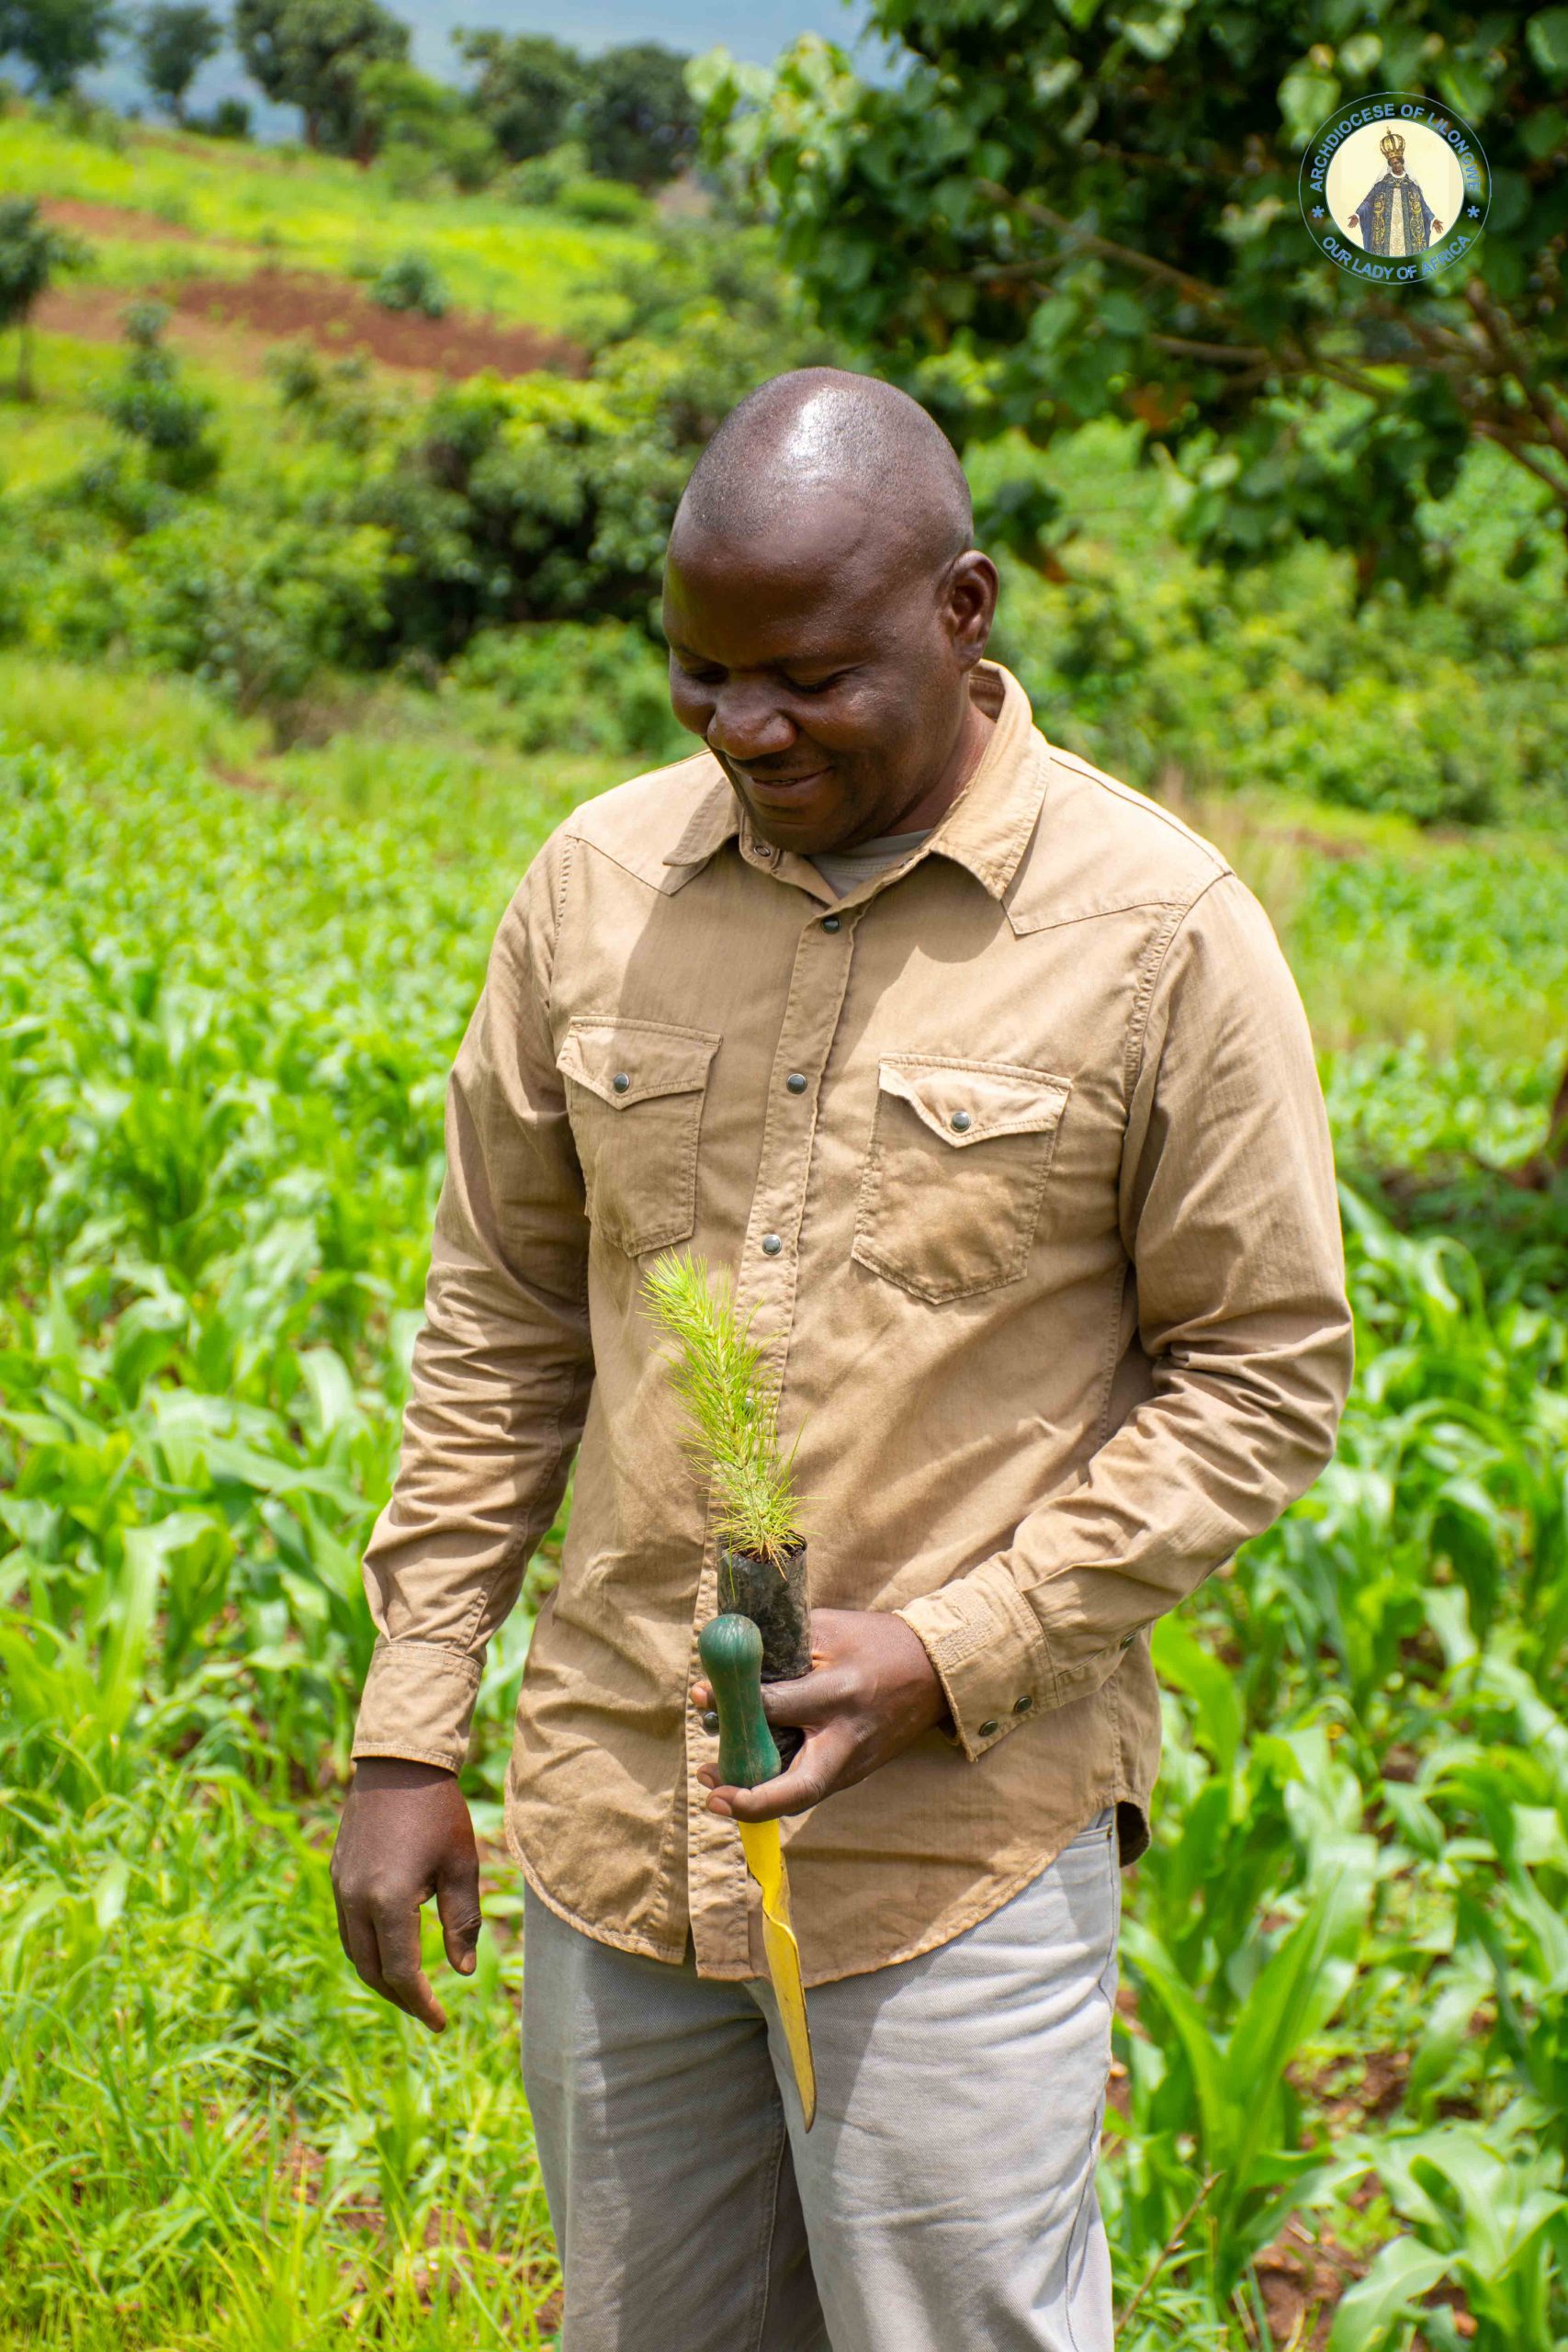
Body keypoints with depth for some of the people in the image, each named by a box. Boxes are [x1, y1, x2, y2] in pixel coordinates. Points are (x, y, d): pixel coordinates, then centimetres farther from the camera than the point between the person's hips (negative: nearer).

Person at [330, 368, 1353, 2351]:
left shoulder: (1158, 937, -10)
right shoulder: (597, 883, 2)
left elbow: (1264, 1375, -5)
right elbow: (500, 1317, 8)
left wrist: (951, 1654, -15)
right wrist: (408, 1735, 7)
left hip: (960, 1837, -4)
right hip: (611, 1816, 4)